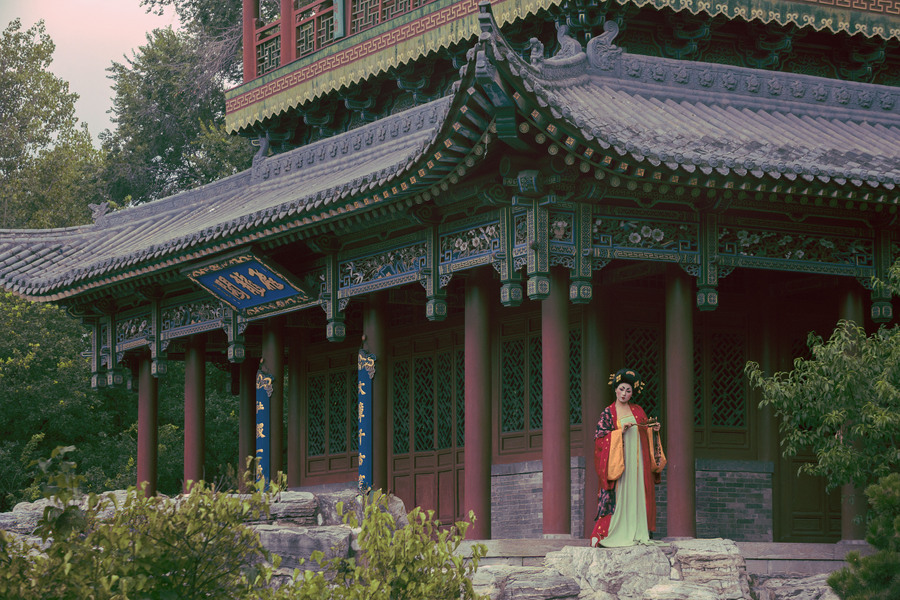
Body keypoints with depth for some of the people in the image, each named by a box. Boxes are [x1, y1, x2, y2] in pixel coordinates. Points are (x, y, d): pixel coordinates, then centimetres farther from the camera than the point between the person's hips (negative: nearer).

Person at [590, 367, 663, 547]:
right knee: (618, 495, -12)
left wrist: (653, 429, -3)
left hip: (637, 460, 4)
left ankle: (637, 533, -1)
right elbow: (600, 437, -4)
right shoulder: (608, 412, 3)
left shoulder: (638, 411, 14)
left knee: (637, 494, -1)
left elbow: (645, 433, 17)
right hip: (618, 458, -4)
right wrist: (620, 431, -15)